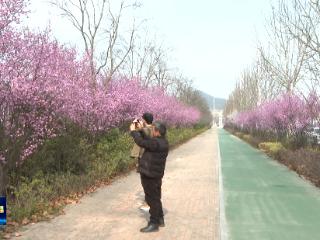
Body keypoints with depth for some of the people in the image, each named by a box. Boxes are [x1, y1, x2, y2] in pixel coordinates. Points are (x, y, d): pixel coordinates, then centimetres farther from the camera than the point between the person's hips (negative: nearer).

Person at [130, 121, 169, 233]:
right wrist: (139, 131, 10)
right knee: (156, 198, 20)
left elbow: (141, 142, -24)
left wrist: (133, 131, -10)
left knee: (152, 199, 0)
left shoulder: (156, 143, -25)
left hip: (150, 175, -10)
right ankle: (160, 219, 33)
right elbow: (147, 140, 15)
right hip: (156, 175, 10)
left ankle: (154, 224, 9)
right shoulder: (162, 142, 5)